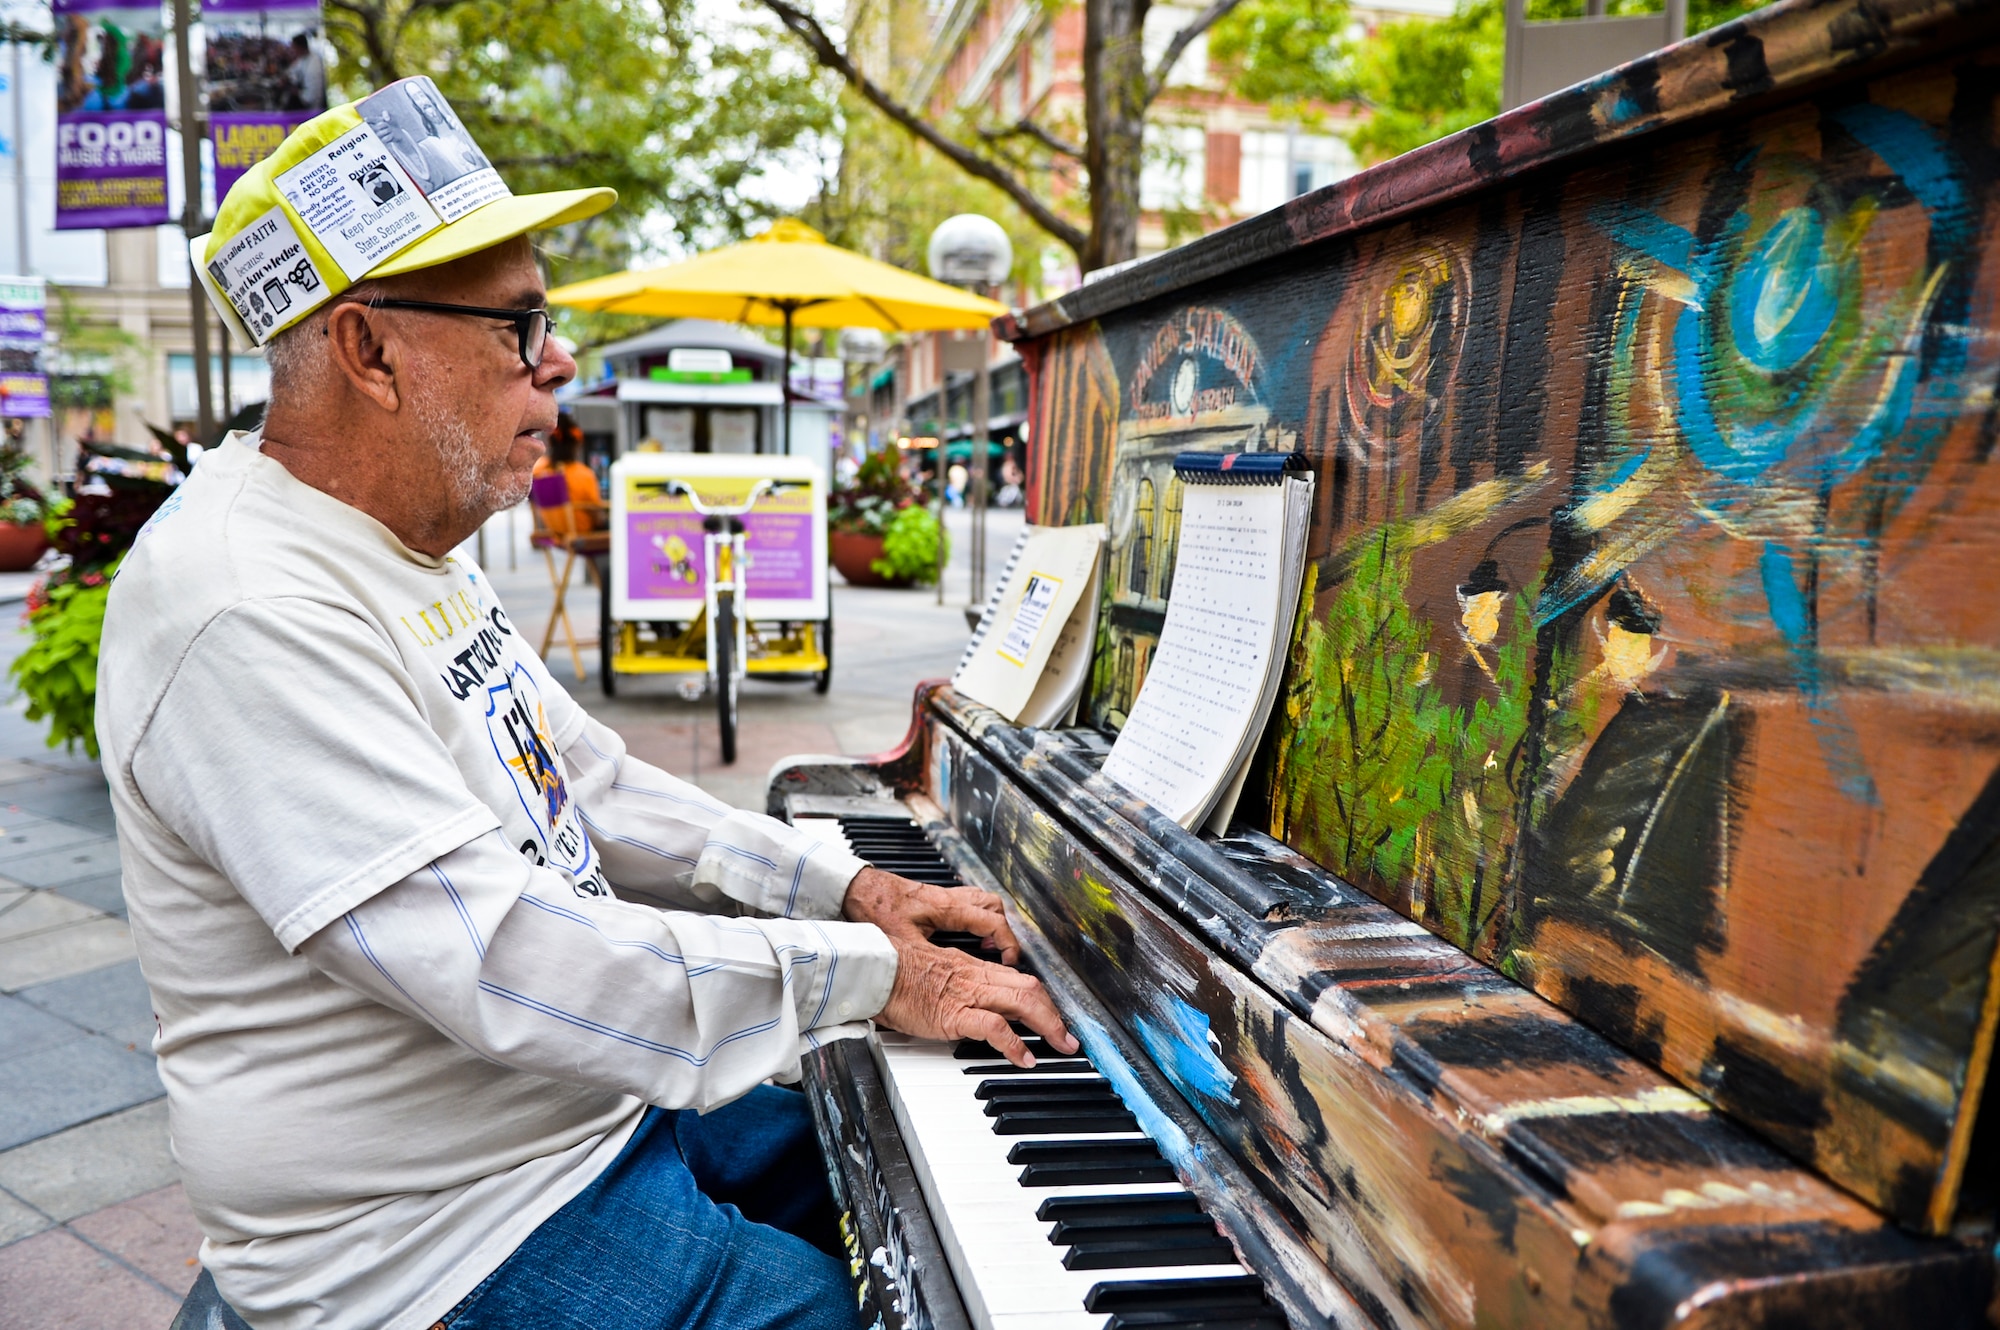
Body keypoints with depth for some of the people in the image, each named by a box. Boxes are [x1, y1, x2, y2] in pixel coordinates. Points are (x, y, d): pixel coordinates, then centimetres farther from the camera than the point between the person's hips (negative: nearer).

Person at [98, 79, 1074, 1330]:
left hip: (593, 1100, 9)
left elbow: (595, 788, 10)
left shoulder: (416, 556, 7)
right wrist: (871, 973, -26)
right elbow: (501, 957, -33)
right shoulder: (249, 608, -27)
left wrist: (843, 883, 1)